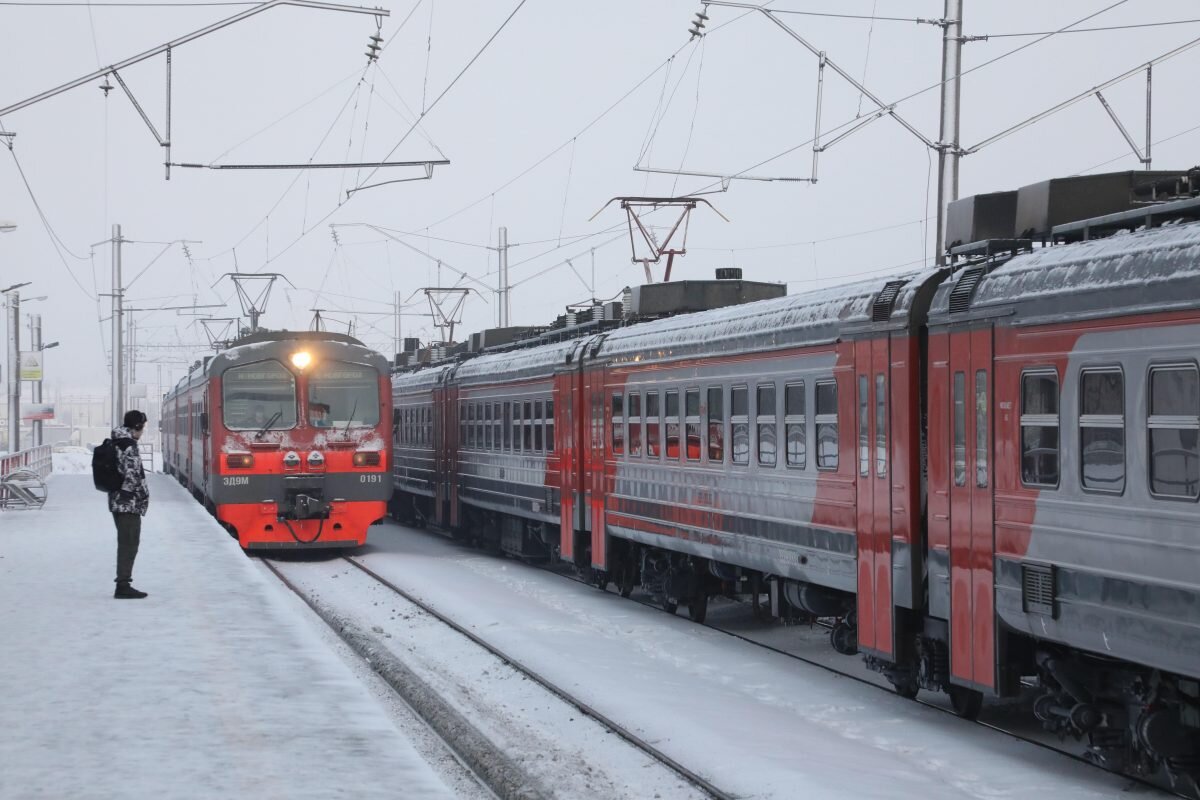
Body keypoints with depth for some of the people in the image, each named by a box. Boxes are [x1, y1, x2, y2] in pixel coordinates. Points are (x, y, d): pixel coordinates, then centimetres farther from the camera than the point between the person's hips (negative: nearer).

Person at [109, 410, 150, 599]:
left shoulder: (115, 444, 12)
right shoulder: (129, 447, -17)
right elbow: (132, 476, -21)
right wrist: (144, 496, -8)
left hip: (117, 502, 10)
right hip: (129, 503, -10)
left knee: (126, 544, 16)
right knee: (129, 544, -5)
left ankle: (123, 585, 20)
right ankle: (123, 586, -5)